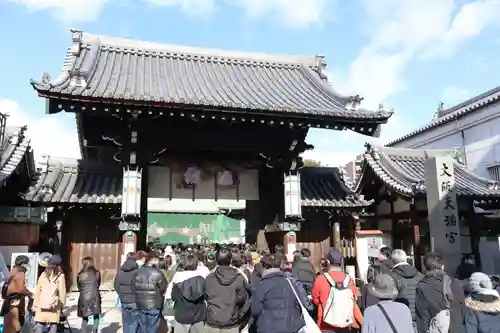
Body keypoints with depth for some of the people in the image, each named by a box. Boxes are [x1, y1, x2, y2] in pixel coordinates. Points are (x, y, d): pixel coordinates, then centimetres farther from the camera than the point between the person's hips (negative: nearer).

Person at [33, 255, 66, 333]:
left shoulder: (43, 274, 7)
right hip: (54, 307, -3)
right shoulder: (60, 276, -1)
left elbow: (37, 291, 7)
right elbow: (62, 292, -1)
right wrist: (62, 305, 6)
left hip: (41, 307, 3)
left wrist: (36, 305, 11)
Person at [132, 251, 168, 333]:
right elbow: (164, 289, -7)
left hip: (140, 305, 5)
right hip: (154, 305, -5)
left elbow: (133, 287, 4)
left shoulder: (137, 271, -2)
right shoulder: (157, 273, -17)